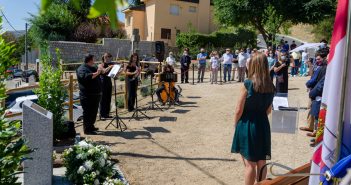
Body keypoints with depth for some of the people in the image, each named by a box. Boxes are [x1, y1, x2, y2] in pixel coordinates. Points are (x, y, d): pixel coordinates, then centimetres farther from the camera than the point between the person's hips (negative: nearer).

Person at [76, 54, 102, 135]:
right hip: (87, 96, -10)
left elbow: (102, 72, 32)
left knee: (94, 112, 17)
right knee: (88, 113, -4)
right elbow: (86, 77, -31)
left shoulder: (93, 68, 18)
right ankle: (87, 129, 2)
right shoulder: (82, 69, -12)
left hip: (96, 94, 10)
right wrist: (96, 73, -27)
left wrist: (101, 70, 14)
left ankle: (91, 126, 29)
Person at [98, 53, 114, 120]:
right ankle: (102, 115, 1)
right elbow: (104, 71, -26)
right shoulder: (101, 65, -5)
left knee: (108, 99, 9)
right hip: (103, 83, -6)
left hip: (109, 83, 6)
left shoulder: (110, 65, 9)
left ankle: (107, 114, 18)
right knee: (103, 99, -4)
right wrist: (110, 66, -27)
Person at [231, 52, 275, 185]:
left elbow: (239, 110, -13)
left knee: (250, 163, 6)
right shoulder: (270, 86, 0)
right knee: (261, 162, 17)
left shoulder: (248, 84, -17)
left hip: (247, 125, -5)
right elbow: (268, 110, 9)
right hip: (263, 125, 5)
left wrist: (235, 124, 2)